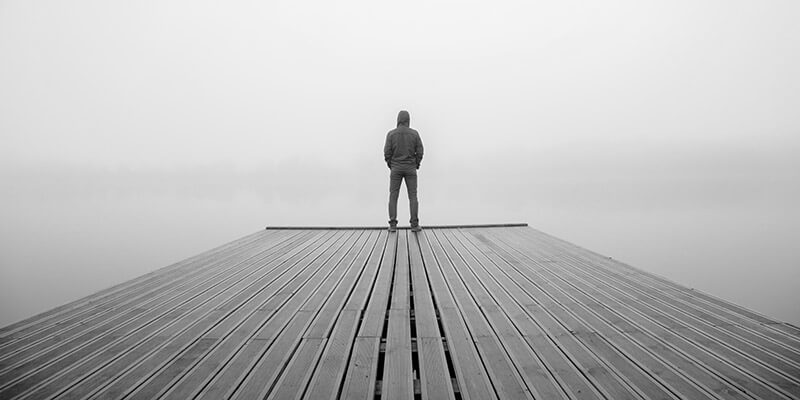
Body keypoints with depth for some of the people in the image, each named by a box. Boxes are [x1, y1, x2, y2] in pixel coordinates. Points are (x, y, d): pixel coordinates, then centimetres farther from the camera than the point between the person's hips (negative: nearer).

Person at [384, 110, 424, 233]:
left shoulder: (391, 134, -4)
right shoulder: (415, 134, -2)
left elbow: (387, 152, -6)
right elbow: (419, 152, -4)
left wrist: (390, 164, 10)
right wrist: (416, 165, 12)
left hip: (396, 168, 0)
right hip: (410, 169, 0)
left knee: (393, 196, 4)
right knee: (413, 196, 4)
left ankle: (393, 225, -2)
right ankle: (414, 225, -1)